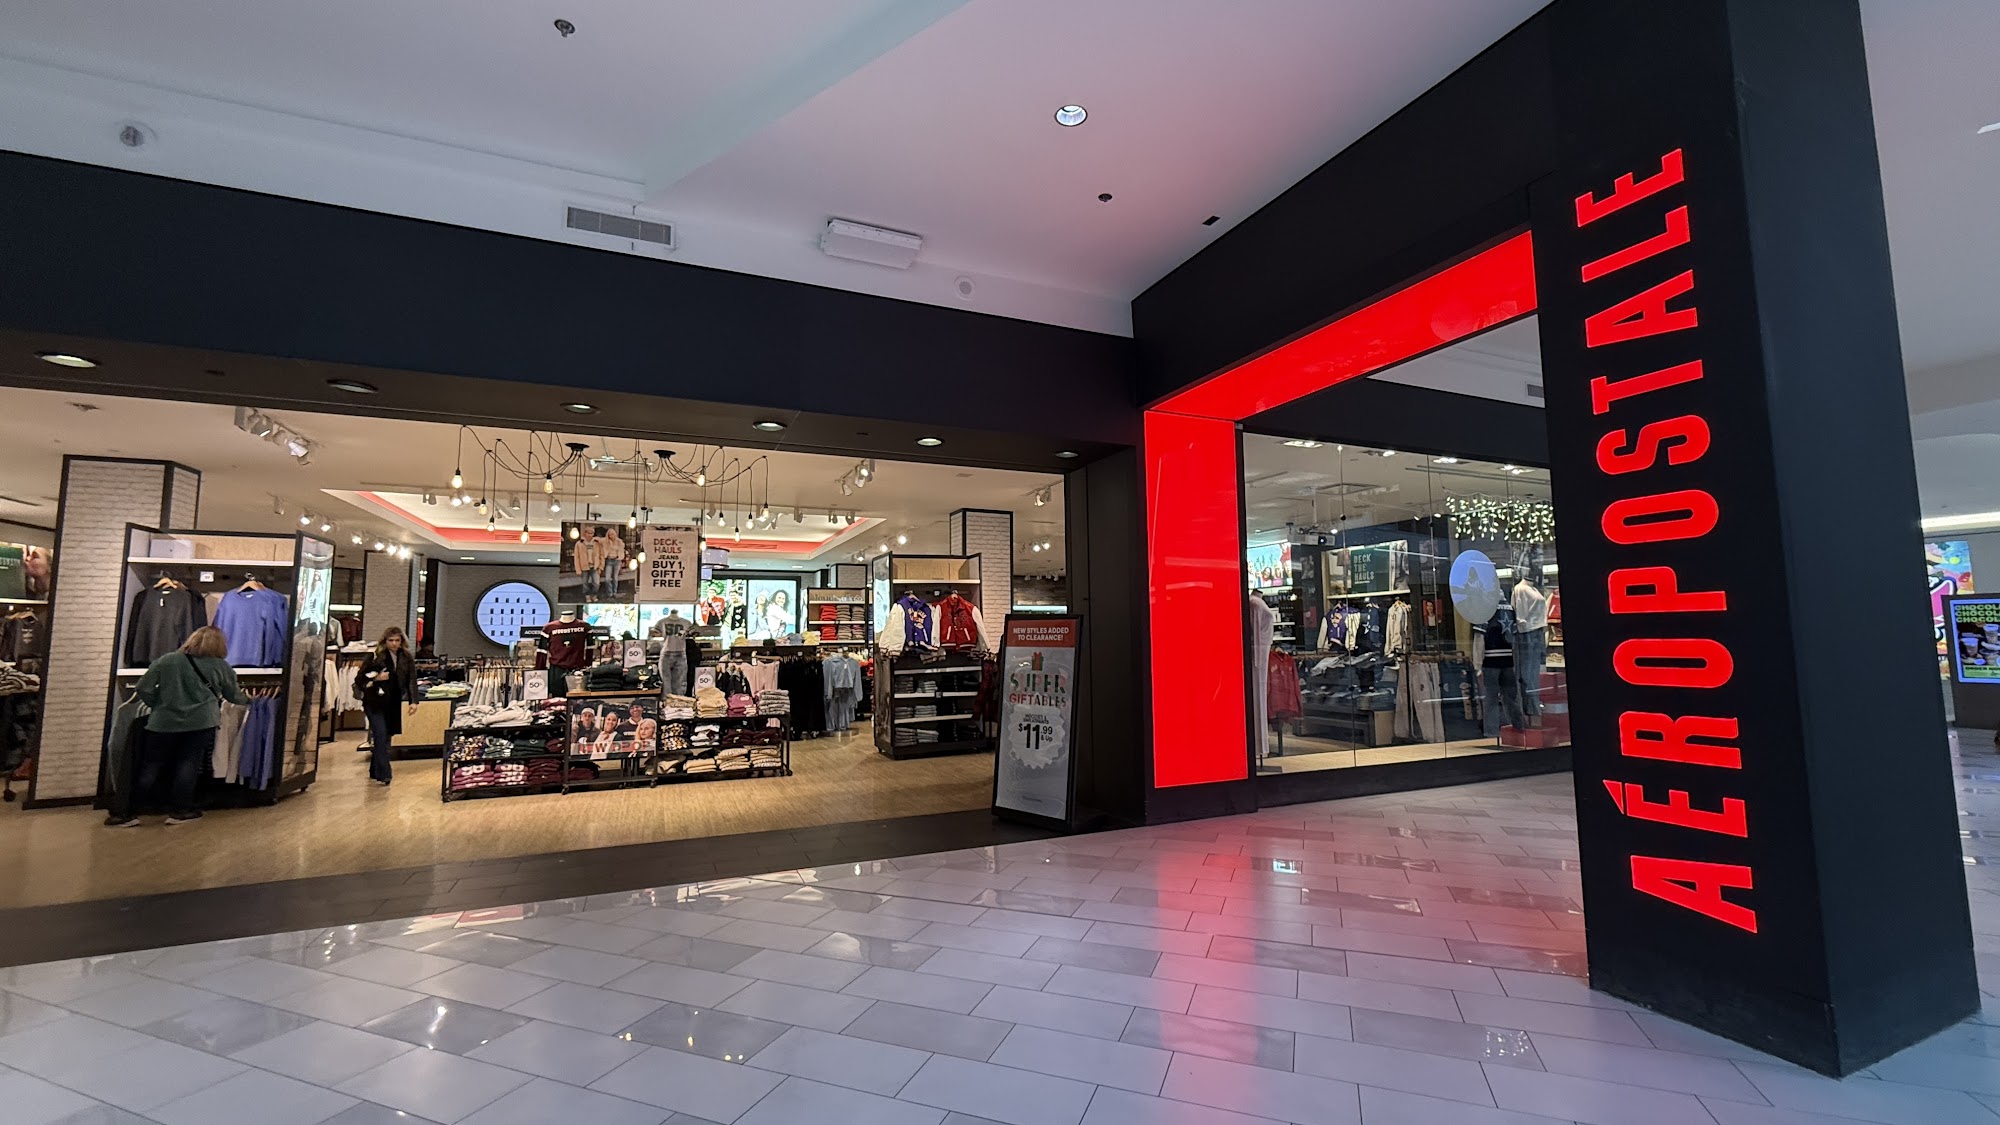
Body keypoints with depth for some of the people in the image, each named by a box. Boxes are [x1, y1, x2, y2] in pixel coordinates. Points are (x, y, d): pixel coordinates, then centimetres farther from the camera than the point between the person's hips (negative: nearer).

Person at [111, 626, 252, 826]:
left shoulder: (167, 660, 4)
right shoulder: (221, 666, 4)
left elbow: (143, 688, 1)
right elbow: (234, 695, 15)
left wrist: (158, 705, 18)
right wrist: (248, 700, 36)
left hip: (164, 722, 2)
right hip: (201, 722, -2)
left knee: (150, 766, 10)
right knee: (188, 765, 5)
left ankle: (129, 812, 13)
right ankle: (178, 810, 8)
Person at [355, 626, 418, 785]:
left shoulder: (406, 658, 5)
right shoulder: (375, 656, -5)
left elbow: (411, 680, 2)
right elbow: (359, 679, -1)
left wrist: (413, 701, -7)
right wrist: (376, 678, -19)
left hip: (394, 704, 4)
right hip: (375, 703, -4)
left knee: (386, 737, 8)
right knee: (381, 737, -11)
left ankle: (375, 772, 23)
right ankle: (383, 775, -10)